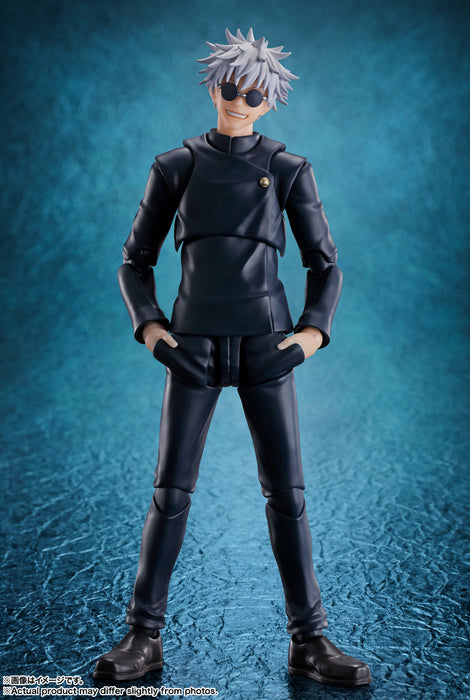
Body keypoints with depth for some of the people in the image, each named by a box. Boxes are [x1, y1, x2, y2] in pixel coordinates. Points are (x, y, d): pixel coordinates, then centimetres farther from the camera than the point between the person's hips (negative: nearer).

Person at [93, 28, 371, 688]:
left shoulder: (289, 170, 6)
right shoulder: (174, 168, 7)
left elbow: (324, 263, 9)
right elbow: (136, 261, 10)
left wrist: (315, 330, -6)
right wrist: (147, 325, -6)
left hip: (265, 347, 0)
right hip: (194, 344, 0)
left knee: (287, 490, -2)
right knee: (171, 490, -1)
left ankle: (309, 640, 9)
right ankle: (144, 637, 11)